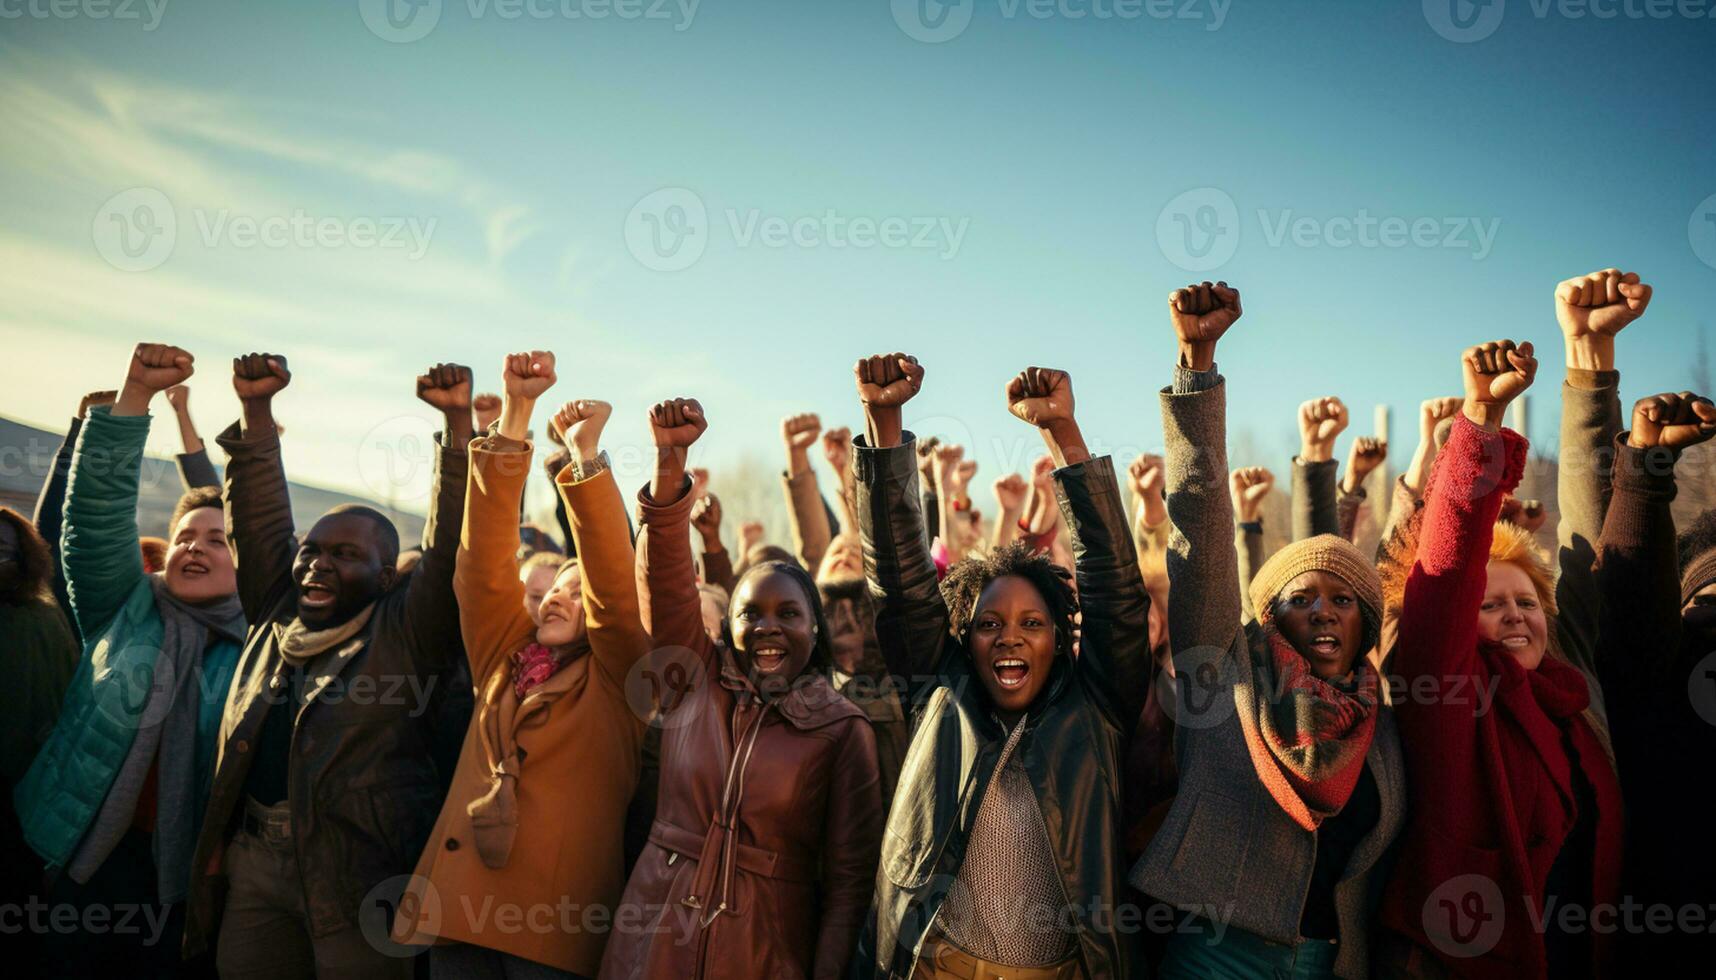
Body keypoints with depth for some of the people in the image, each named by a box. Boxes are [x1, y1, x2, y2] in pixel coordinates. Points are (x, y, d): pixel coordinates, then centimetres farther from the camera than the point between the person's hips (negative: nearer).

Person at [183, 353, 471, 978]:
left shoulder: (406, 634, 0)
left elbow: (450, 546, -10)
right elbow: (261, 521, 12)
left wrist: (458, 422, -17)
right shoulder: (278, 614, 14)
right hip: (255, 862, 5)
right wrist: (255, 411, 4)